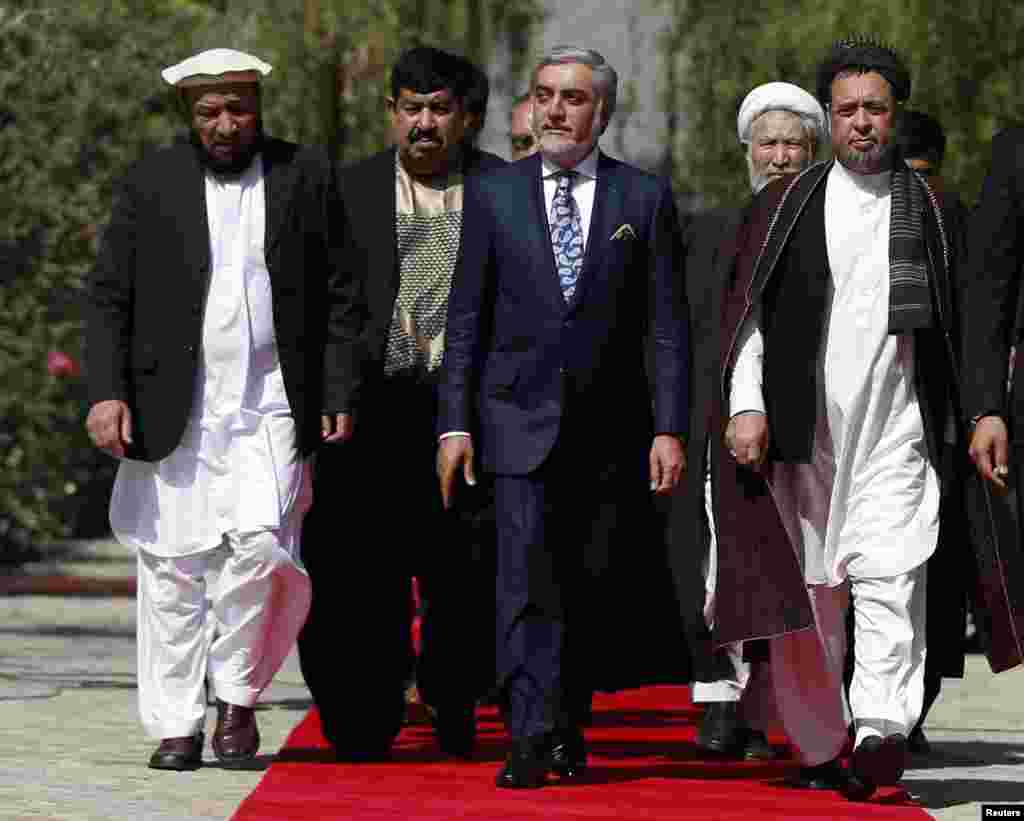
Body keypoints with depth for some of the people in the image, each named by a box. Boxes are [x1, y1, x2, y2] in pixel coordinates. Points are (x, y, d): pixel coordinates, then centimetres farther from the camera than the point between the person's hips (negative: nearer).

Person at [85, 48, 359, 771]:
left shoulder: (309, 177, 6)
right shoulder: (152, 183, 5)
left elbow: (342, 300, 7)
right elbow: (108, 296, 4)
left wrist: (339, 399, -1)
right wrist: (107, 391, -8)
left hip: (273, 409, -1)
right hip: (175, 413, 1)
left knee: (259, 544, -16)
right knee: (173, 570, 2)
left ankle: (239, 697, 3)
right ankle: (177, 726, 11)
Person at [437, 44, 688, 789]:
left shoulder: (645, 198, 5)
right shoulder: (494, 194, 6)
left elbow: (666, 324, 2)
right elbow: (467, 317, 6)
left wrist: (669, 428, -5)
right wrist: (455, 422, -1)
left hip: (609, 430, 1)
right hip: (521, 420, -1)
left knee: (587, 588, 7)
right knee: (528, 581, -13)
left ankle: (570, 732, 19)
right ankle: (532, 738, -17)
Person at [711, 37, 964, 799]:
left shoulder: (928, 207, 11)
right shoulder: (788, 205, 8)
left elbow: (952, 327, 15)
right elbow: (747, 308, 3)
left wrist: (967, 422, 14)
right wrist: (746, 406, -8)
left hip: (897, 423, -1)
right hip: (803, 421, 1)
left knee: (890, 579, -16)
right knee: (806, 588, 5)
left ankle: (881, 732, -29)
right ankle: (818, 742, 16)